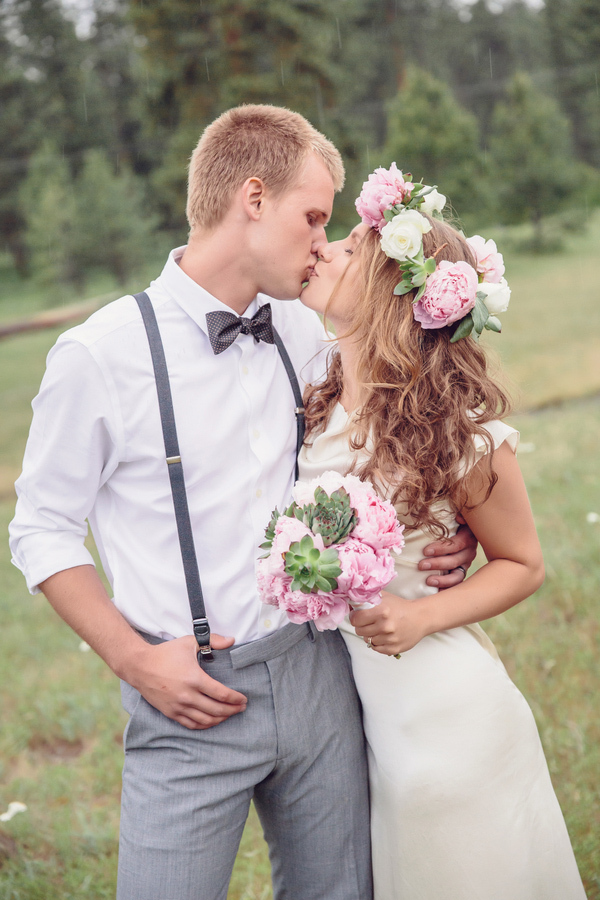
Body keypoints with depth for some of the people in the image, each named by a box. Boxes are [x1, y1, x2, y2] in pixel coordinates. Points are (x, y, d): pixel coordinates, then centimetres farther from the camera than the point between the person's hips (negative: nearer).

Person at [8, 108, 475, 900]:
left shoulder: (307, 336, 4)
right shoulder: (101, 354, -11)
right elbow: (43, 533, -4)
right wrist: (135, 660, -12)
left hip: (318, 677, 5)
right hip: (190, 701, -4)